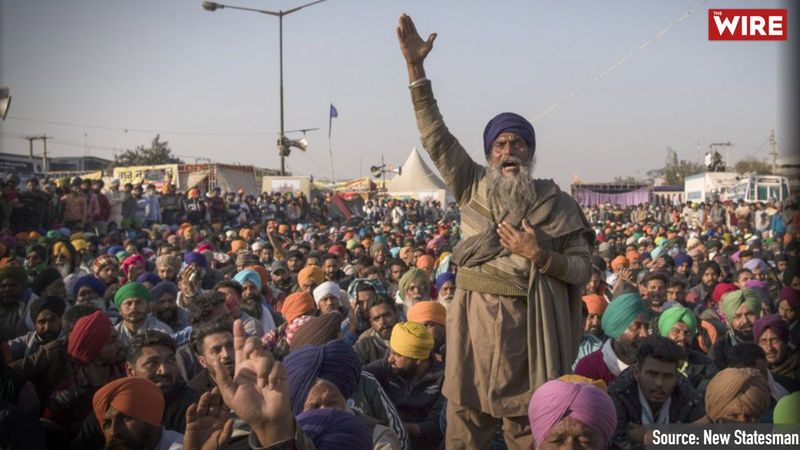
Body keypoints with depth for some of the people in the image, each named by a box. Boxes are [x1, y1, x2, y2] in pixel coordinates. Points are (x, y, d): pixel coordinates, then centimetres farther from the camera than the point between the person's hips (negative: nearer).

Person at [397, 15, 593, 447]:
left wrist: (541, 255, -15)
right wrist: (415, 66, -8)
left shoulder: (556, 202, 3)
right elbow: (436, 137, -2)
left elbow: (583, 269, 3)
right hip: (476, 322, 1)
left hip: (531, 325, -1)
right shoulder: (473, 188, 6)